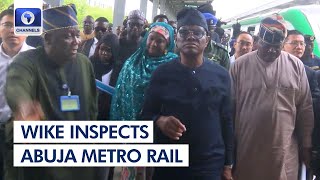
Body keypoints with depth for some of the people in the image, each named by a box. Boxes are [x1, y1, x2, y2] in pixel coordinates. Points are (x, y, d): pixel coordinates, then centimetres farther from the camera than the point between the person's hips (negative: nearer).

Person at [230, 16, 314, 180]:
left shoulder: (296, 65, 0)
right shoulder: (240, 65, -3)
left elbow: (305, 108, 5)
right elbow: (230, 106, 0)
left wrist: (306, 144, 6)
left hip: (284, 148, 1)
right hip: (246, 147, 0)